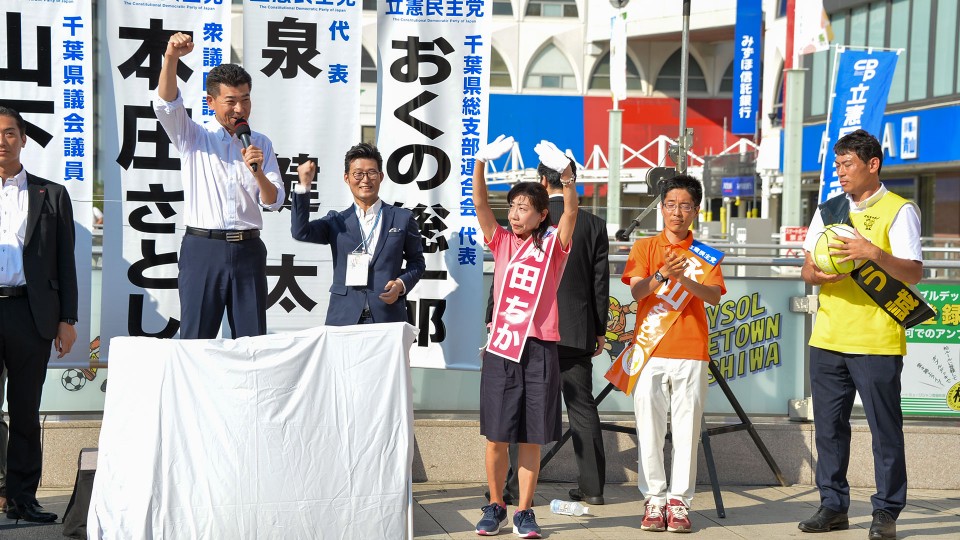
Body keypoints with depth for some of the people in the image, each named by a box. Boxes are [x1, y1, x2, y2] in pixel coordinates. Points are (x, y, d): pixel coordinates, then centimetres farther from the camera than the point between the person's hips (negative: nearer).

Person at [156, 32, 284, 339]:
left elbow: (274, 202, 9)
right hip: (202, 248, -2)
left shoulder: (261, 144, 13)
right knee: (195, 340, -1)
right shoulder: (192, 137, 7)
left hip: (248, 250, 2)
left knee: (252, 341, 4)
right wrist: (171, 58, -27)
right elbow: (166, 104, -11)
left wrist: (258, 172, -11)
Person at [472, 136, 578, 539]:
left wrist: (565, 174, -30)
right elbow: (480, 204, -4)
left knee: (531, 438, 4)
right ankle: (495, 507, 20)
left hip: (539, 350, -1)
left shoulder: (553, 246, 3)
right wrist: (480, 164, -19)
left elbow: (571, 211, -13)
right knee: (496, 435, 4)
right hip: (501, 348, 2)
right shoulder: (502, 243, 9)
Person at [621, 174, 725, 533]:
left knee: (687, 429, -1)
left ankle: (679, 501, 5)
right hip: (650, 351, 0)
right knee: (650, 428, -2)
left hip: (691, 354, 1)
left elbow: (714, 295, -5)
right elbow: (636, 291, -6)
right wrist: (661, 274, -26)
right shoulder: (645, 246, 9)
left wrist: (684, 279, -23)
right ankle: (654, 499, 7)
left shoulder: (705, 254, 11)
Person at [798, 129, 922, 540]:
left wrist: (873, 253, -24)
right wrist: (819, 273, -10)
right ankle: (833, 505, 19)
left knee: (885, 428, 1)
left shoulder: (899, 210, -2)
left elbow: (913, 273, -9)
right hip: (827, 337, 5)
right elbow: (807, 270, 13)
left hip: (877, 341, -5)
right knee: (829, 426, 9)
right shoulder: (828, 210, 14)